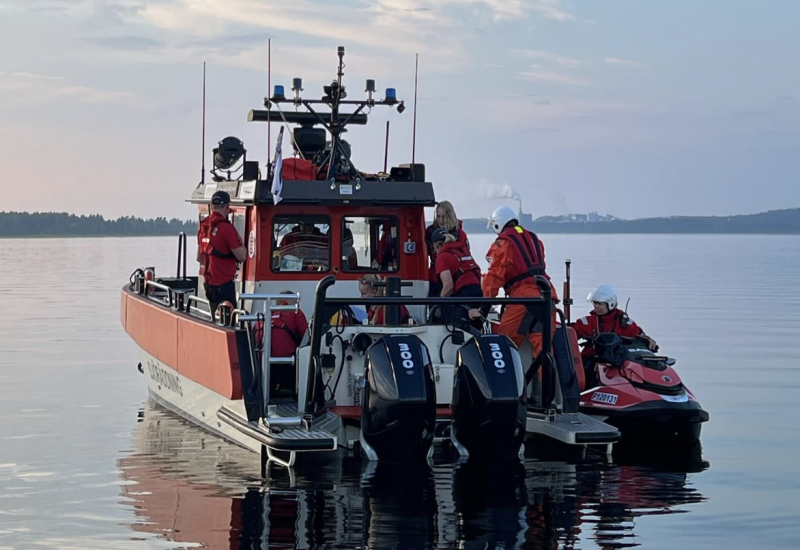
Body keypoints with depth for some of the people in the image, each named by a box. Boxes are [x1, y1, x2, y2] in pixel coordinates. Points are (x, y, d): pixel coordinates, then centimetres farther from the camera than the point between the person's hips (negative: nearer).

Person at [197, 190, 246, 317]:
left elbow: (200, 258, 20)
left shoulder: (203, 227, 9)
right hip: (224, 283, -8)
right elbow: (241, 257, -15)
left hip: (208, 282, 8)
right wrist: (240, 243, 3)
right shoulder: (226, 228, -16)